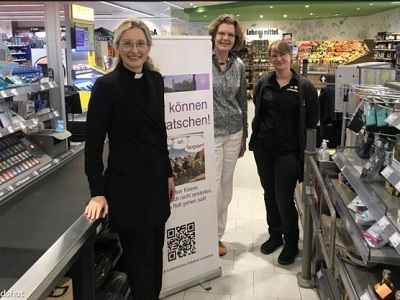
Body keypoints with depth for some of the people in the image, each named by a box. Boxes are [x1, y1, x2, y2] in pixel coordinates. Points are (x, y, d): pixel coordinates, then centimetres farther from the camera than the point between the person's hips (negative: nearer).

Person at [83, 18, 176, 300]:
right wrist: (98, 193, -14)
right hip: (126, 186, -6)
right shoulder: (106, 85, -13)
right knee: (140, 261, 7)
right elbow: (93, 143, -12)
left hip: (155, 181, 6)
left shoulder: (155, 79, 5)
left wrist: (168, 174, 14)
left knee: (156, 255, 19)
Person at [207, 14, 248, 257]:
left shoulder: (239, 65, 7)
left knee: (226, 189, 13)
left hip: (234, 133, 5)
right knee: (213, 188, -3)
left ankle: (218, 235, 29)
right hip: (209, 133, -5)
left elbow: (242, 101, 14)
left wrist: (244, 135, 15)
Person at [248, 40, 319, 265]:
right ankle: (275, 235, 32)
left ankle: (292, 243, 18)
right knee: (269, 194, 13)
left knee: (284, 197, -2)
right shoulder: (263, 84, 5)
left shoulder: (304, 86, -5)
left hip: (289, 151, -4)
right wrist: (257, 137, 10)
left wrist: (306, 149, -3)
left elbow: (312, 120, -2)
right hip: (263, 148, 4)